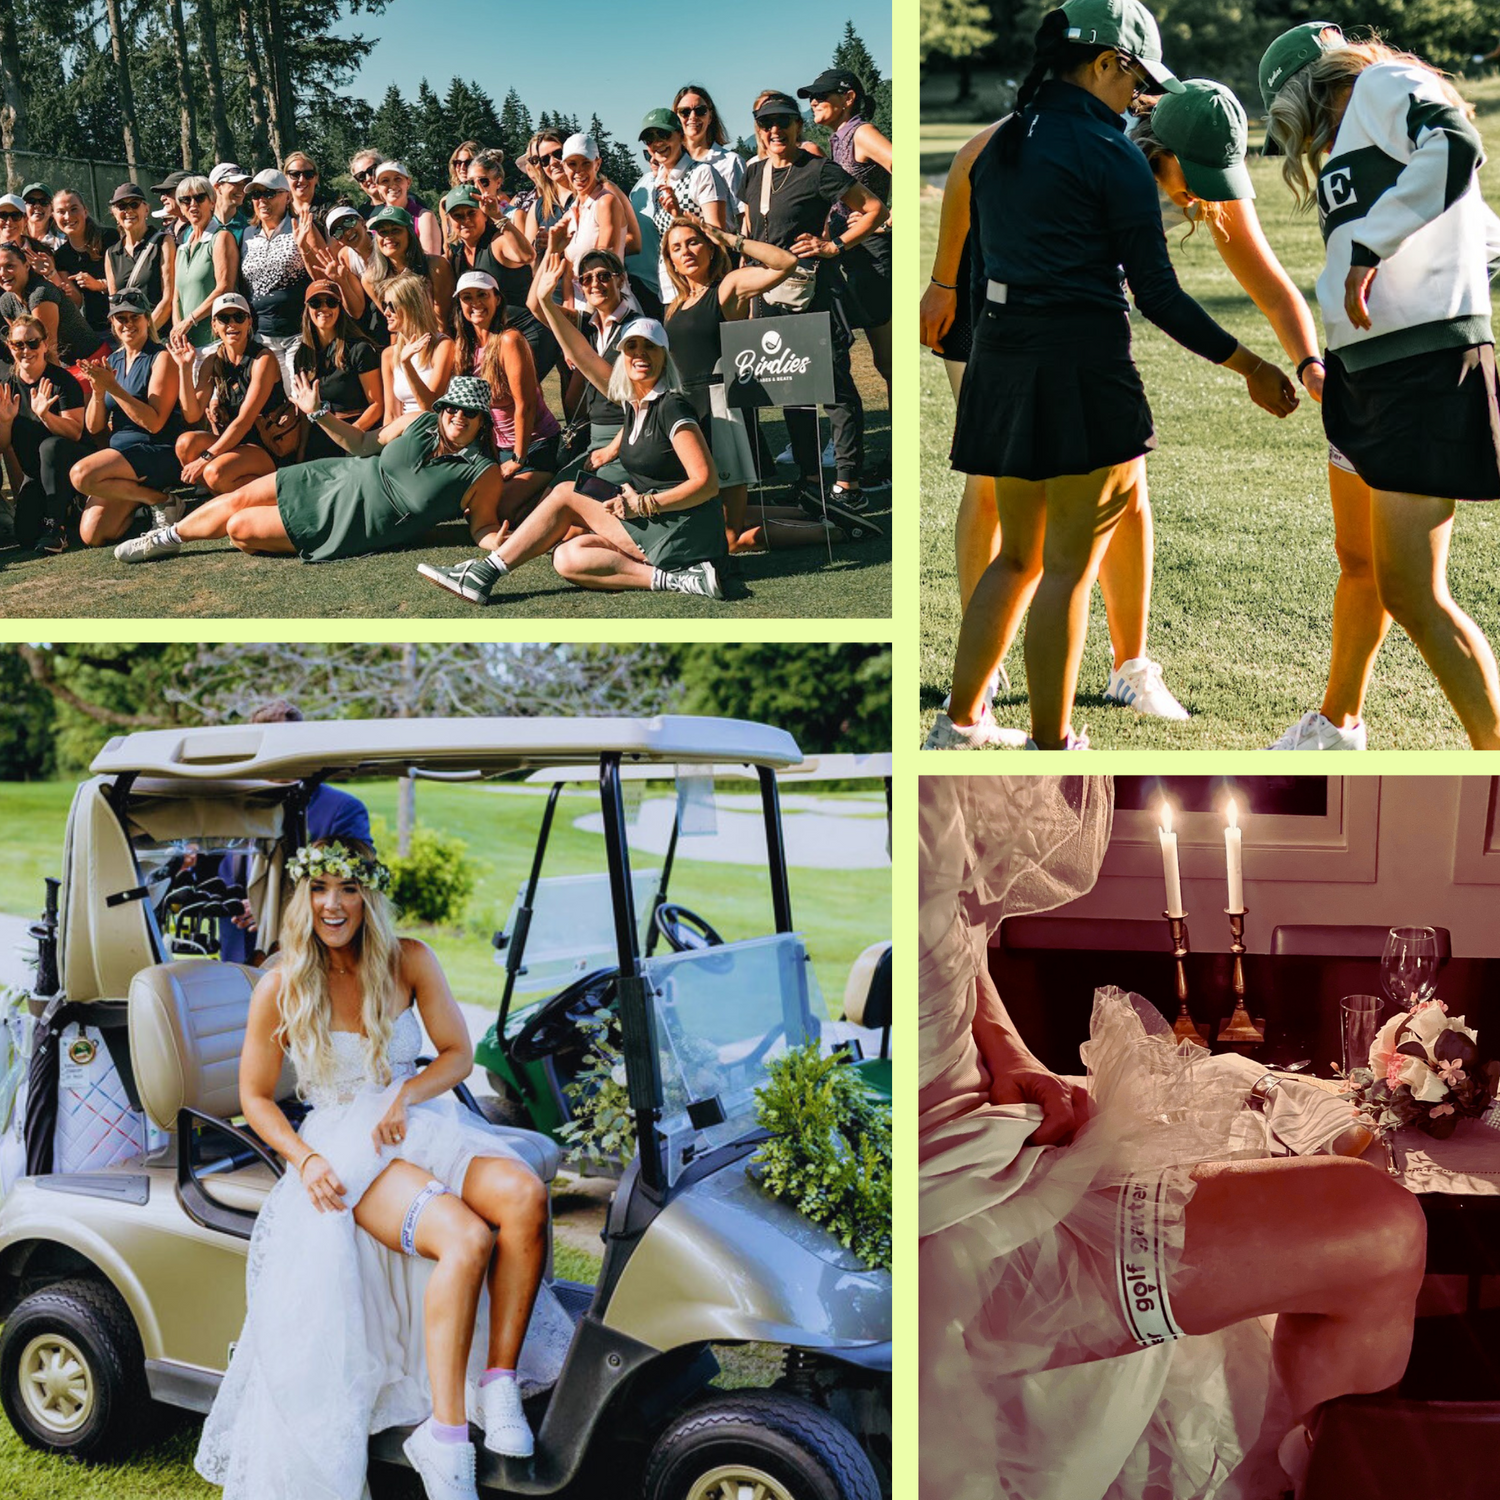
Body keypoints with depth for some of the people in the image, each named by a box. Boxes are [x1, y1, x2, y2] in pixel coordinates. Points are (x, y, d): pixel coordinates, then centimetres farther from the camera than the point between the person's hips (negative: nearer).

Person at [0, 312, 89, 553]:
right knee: (26, 535, -16)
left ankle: (56, 526, -27)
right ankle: (64, 504, 17)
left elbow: (75, 432, -21)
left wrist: (45, 415, -37)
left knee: (51, 445, -37)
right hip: (33, 474, 4)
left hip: (67, 463, -4)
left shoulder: (62, 380, -13)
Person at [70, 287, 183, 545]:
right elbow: (93, 427, 11)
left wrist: (113, 387, -19)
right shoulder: (111, 362, 14)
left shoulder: (161, 359, -5)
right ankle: (137, 494, 13)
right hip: (119, 451, 6)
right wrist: (98, 391, -8)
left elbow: (154, 423, -15)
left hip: (158, 454, -6)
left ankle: (157, 498, -11)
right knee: (92, 536, -12)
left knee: (82, 474, -30)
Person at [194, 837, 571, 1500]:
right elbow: (255, 1097, 5)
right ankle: (443, 1437, -29)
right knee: (466, 1239, -33)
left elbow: (458, 1053, 8)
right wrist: (305, 1160, -12)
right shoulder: (280, 989, -2)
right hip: (346, 1150, -3)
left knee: (524, 1195, -31)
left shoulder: (409, 962, 3)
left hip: (423, 1120, 4)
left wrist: (406, 1094, -12)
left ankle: (501, 1382, -23)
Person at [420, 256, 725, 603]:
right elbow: (581, 355, 14)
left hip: (685, 532, -8)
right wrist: (546, 302, 8)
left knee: (566, 494, -7)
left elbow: (707, 483, -20)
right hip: (653, 525, 8)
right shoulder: (633, 400, 12)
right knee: (567, 558, -9)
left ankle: (484, 572, -7)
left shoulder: (671, 407, -12)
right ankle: (672, 578, -17)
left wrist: (644, 504, -22)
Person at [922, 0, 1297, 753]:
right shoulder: (1111, 154, -8)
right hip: (1081, 369, -7)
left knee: (1017, 555, 18)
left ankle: (959, 721, 19)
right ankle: (1051, 748, 7)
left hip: (1001, 359, 7)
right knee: (1069, 566, 1)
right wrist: (1248, 365, -4)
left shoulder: (1000, 144, 13)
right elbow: (1157, 293, -10)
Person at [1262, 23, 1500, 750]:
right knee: (1359, 567, 24)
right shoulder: (1356, 135, 21)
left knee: (1411, 593, -11)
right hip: (1366, 368, 10)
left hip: (1423, 367, -10)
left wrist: (1369, 248, -26)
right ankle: (1337, 725, 42)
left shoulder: (1384, 84, -4)